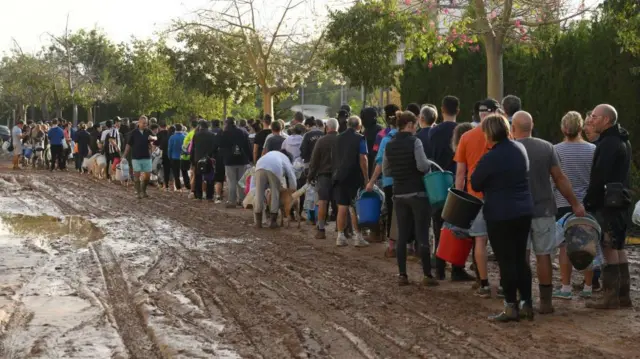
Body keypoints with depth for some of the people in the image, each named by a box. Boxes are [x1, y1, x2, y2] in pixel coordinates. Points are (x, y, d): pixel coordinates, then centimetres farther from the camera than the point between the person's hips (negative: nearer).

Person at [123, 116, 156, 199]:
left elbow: (155, 138, 0)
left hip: (147, 157, 3)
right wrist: (124, 156, -2)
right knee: (137, 175, -2)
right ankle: (138, 192, 5)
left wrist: (152, 138, -25)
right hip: (136, 158, -3)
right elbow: (128, 145, 1)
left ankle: (144, 191, 24)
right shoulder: (134, 133, -2)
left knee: (148, 175, 4)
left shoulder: (148, 132, 6)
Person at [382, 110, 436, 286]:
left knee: (402, 235, 8)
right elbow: (422, 165, -20)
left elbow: (386, 171, 13)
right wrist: (429, 165, 0)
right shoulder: (414, 142, -11)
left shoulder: (389, 145, 7)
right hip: (417, 193, -5)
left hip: (399, 194, 5)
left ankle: (402, 275, 8)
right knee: (422, 234, -1)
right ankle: (427, 275, 0)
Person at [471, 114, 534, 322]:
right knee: (521, 258, 13)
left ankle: (511, 307, 2)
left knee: (506, 261, -1)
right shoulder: (520, 149, 5)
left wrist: (479, 172, 12)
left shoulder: (490, 158, -16)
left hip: (500, 215, -7)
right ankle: (527, 304, 15)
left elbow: (475, 185, -4)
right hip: (524, 211, 7)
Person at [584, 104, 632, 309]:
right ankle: (623, 296, 17)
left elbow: (599, 177, -21)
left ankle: (611, 297, -5)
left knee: (609, 248, -7)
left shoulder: (608, 144, -16)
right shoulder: (622, 141, 17)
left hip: (607, 202, -10)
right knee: (618, 247, 13)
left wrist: (588, 203, -16)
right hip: (620, 201, 10)